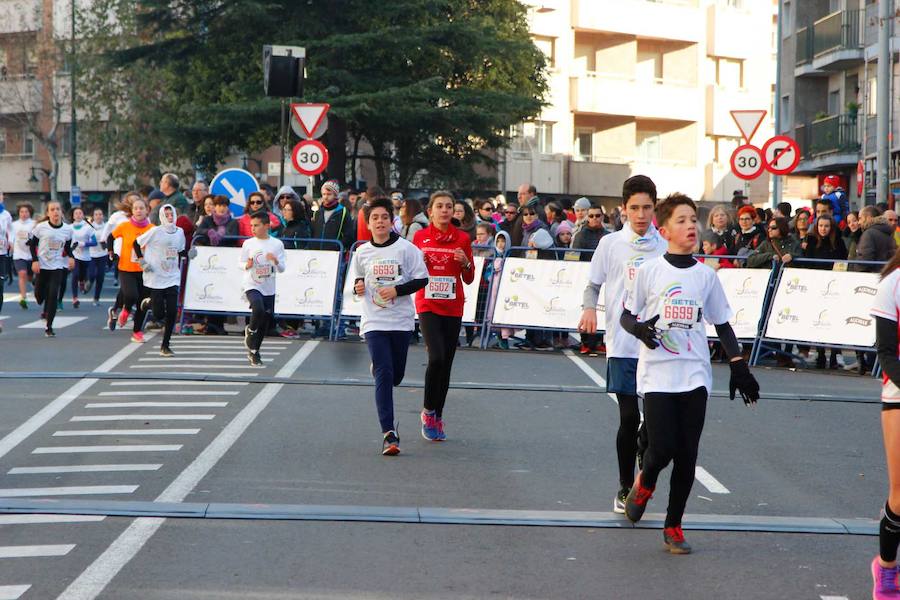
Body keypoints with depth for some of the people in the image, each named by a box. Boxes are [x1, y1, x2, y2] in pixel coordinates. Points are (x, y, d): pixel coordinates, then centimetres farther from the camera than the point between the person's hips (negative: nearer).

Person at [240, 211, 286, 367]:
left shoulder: (277, 244, -1)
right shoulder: (248, 244, -2)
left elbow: (282, 269, 2)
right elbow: (241, 263, 7)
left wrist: (276, 261, -19)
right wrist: (247, 265, -16)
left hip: (269, 289, 3)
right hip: (251, 286, -3)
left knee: (266, 319, 8)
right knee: (258, 309, -29)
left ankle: (254, 351, 26)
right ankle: (250, 330, 2)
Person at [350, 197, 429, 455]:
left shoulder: (406, 249, -4)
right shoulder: (361, 252, 5)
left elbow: (422, 279, -2)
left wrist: (397, 290, -14)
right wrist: (358, 287, -3)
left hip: (401, 320, 0)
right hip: (374, 322, 0)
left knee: (395, 376, 9)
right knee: (384, 375, -11)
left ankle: (377, 367, 48)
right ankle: (389, 434, -12)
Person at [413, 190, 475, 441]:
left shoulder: (462, 239, 4)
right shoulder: (420, 237, 2)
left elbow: (469, 279, 9)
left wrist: (466, 263, -11)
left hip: (453, 308, 2)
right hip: (428, 305, -2)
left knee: (446, 364, 4)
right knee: (436, 357, -18)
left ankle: (437, 418, 16)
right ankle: (428, 410, 0)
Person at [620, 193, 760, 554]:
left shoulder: (706, 275, 7)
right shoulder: (649, 271, -1)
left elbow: (722, 324, 14)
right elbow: (626, 316, 5)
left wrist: (738, 366, 6)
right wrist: (639, 328, -17)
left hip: (694, 375, 3)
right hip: (657, 375, -3)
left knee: (687, 457, 3)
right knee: (661, 448, -11)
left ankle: (674, 525, 16)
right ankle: (644, 484, 23)